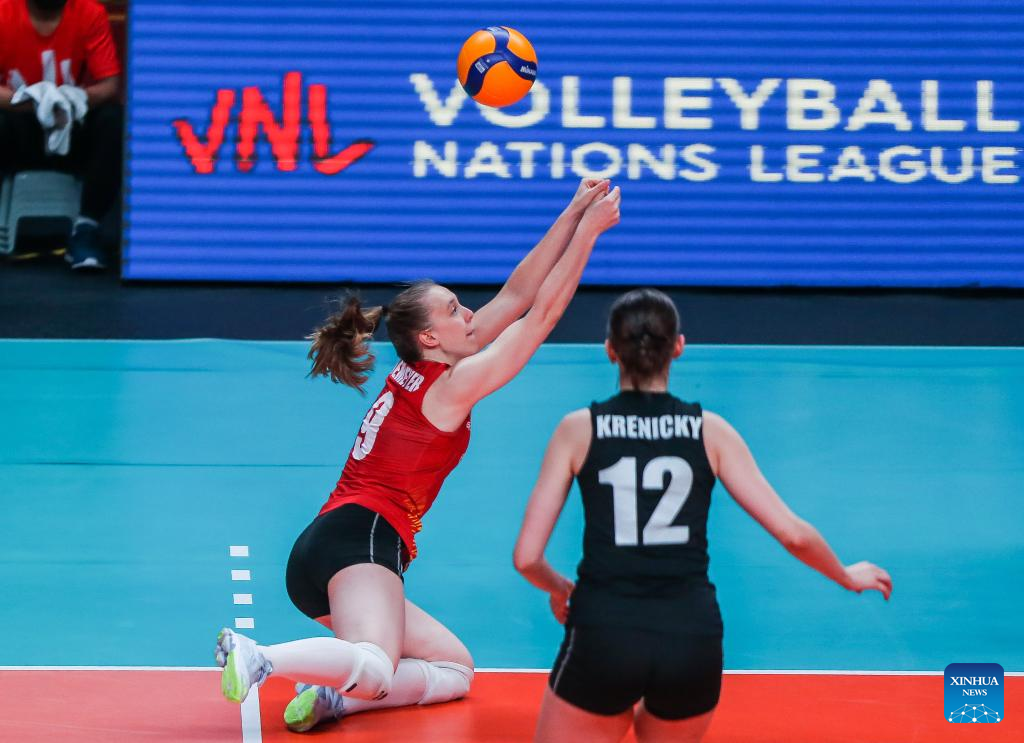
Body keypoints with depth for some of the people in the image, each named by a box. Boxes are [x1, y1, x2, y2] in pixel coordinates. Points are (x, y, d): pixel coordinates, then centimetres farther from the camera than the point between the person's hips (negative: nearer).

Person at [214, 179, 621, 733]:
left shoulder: (418, 372, 18)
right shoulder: (451, 387, -5)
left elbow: (515, 295, 20)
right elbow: (542, 312, -4)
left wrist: (573, 214, 18)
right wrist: (588, 229, -1)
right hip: (359, 538, -10)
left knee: (455, 669, 13)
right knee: (374, 670, -35)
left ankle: (333, 696, -7)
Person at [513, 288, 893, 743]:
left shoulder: (579, 429, 4)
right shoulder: (709, 430, 6)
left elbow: (527, 557, 1)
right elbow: (791, 532, 5)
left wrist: (559, 589, 23)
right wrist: (847, 576, 24)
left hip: (603, 637, -3)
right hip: (694, 639, 3)